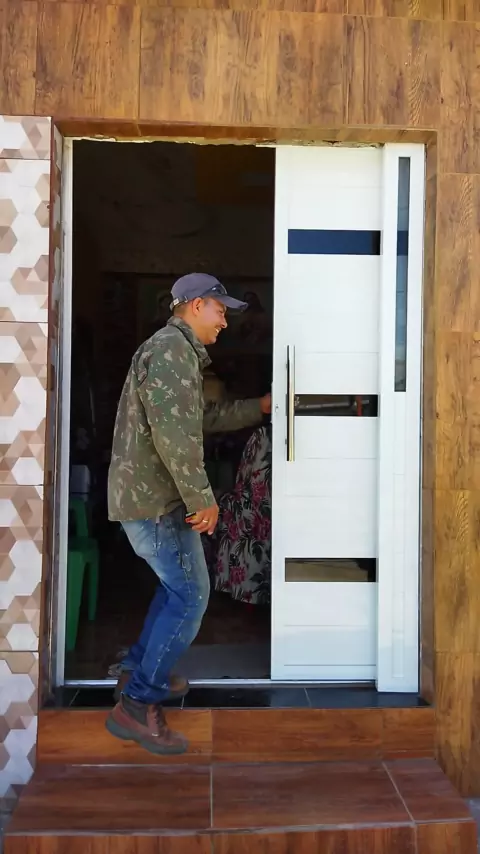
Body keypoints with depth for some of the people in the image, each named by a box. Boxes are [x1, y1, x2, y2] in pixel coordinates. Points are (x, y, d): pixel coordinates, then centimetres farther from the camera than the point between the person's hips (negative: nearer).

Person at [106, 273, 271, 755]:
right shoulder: (171, 349, -16)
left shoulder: (178, 352, 19)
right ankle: (136, 705, 0)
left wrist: (260, 407, 30)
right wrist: (202, 498, -20)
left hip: (148, 494, 11)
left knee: (177, 584, 23)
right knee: (190, 597, -6)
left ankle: (141, 670, 34)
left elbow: (205, 417, 28)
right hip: (155, 497, -11)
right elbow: (175, 434, -26)